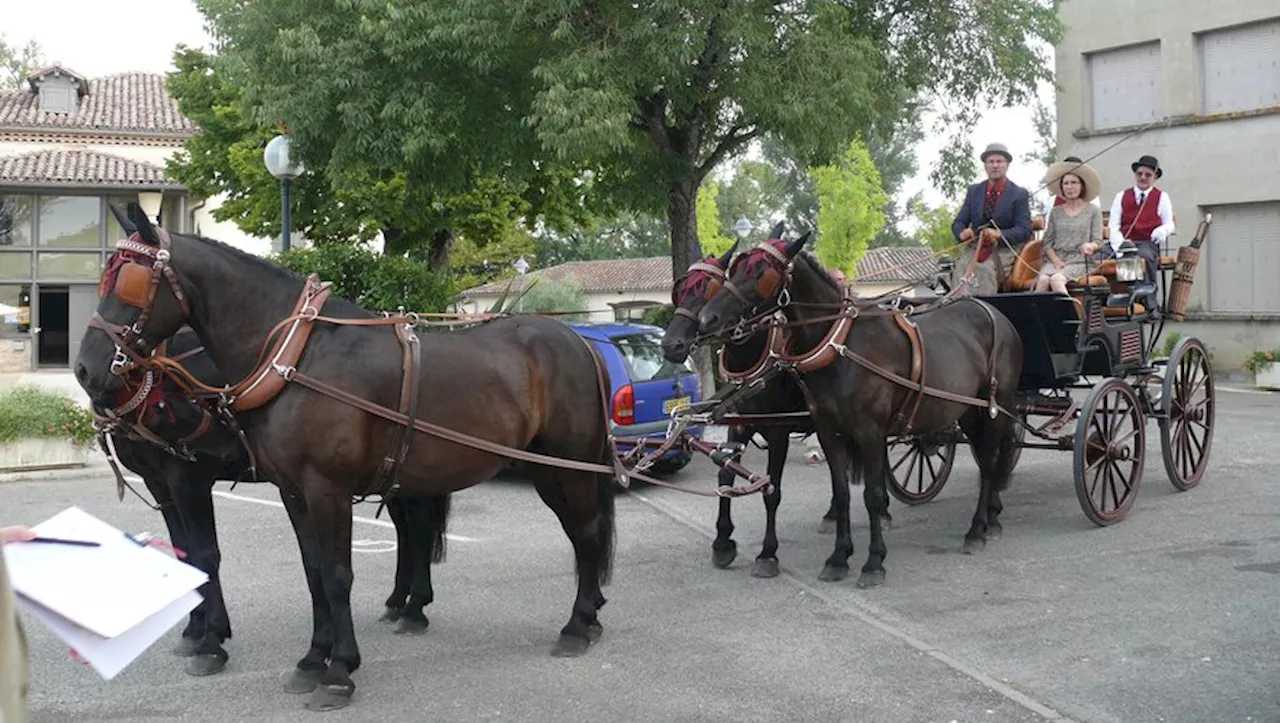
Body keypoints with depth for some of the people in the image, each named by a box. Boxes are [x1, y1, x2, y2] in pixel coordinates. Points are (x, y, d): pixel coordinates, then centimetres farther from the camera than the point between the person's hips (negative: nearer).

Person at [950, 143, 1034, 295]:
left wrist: (999, 234, -24)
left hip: (1003, 249, -3)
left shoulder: (1020, 194, 3)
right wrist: (962, 233, -12)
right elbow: (958, 222, 14)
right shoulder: (974, 191, 15)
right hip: (975, 247, 3)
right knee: (960, 269, -29)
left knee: (985, 269, -34)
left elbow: (1024, 230, -5)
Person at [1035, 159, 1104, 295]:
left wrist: (1089, 246, -20)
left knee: (1056, 279, -36)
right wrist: (1055, 260, -6)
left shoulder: (1093, 211, 10)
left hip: (1079, 261, -3)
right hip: (1055, 260, 3)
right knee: (1043, 280, -33)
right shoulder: (1055, 212, 18)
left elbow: (1098, 241, 5)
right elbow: (1047, 242, 12)